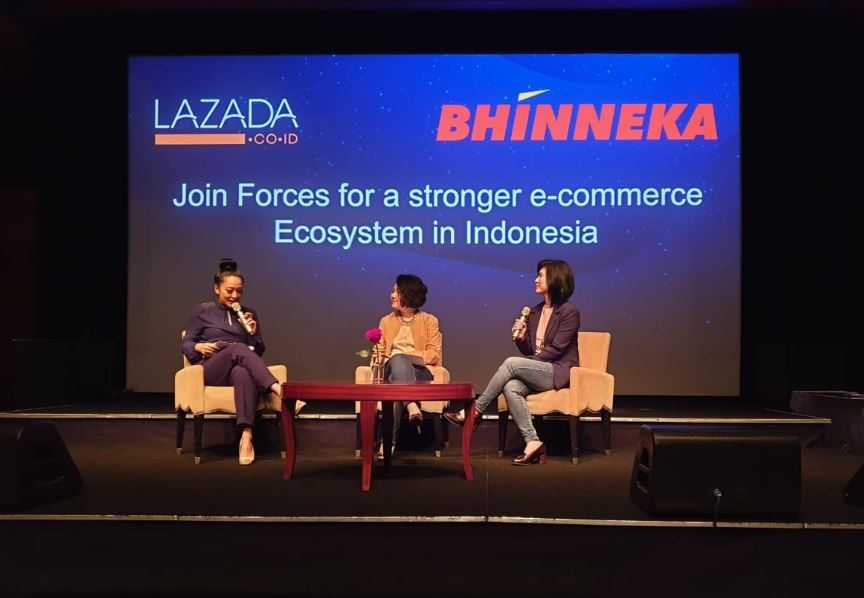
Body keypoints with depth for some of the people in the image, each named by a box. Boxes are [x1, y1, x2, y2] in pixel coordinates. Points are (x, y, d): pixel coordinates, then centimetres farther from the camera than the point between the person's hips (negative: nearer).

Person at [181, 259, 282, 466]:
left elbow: (259, 351, 18)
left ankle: (246, 436, -55)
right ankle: (275, 387, -52)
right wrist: (199, 347, -11)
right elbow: (186, 344, 11)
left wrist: (254, 334, -2)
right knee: (238, 348, -37)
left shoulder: (248, 313, 20)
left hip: (241, 368, 2)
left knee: (243, 373, -41)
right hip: (211, 370, -1)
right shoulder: (203, 311, 13)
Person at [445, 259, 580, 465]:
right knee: (511, 387, -28)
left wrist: (522, 364, -12)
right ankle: (533, 442, -28)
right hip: (537, 373, 6)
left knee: (511, 363, -27)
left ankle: (475, 411, -15)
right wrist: (521, 338, -5)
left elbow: (555, 350, -12)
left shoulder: (569, 312, -6)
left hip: (559, 372, -6)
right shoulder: (534, 312, 15)